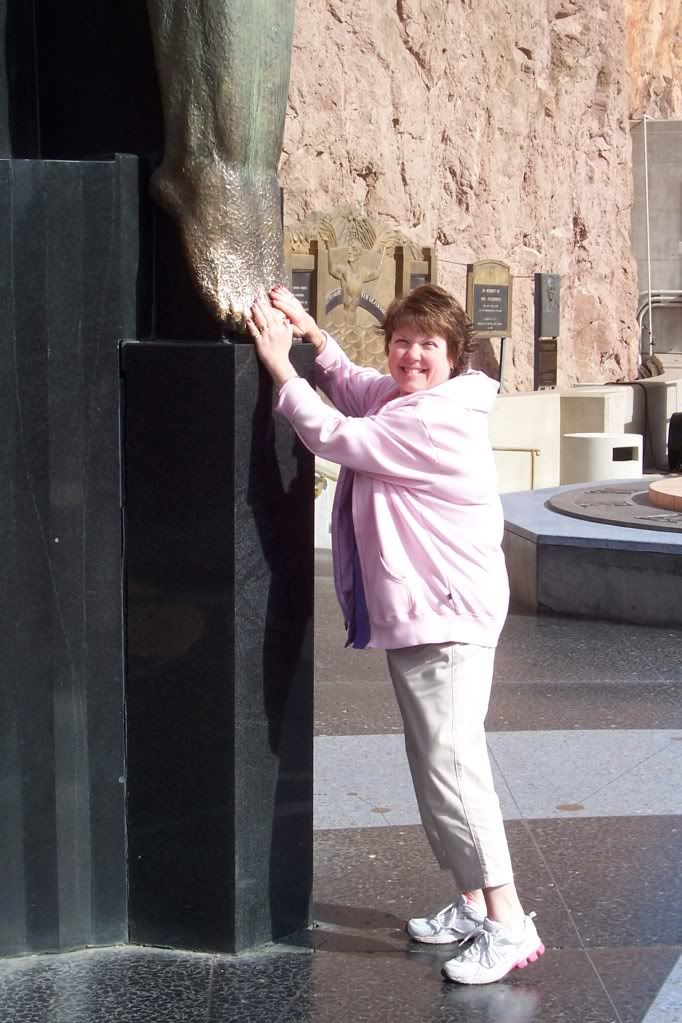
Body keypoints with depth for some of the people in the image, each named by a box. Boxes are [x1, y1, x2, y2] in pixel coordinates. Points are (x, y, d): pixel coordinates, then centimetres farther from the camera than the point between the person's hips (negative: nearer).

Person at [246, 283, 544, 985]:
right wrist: (313, 335, 13)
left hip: (448, 618, -11)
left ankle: (507, 924, -9)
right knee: (434, 762, 15)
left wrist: (281, 367, -13)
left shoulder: (434, 422, -21)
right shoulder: (402, 397, 10)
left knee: (450, 762, -13)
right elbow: (355, 389, 28)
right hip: (416, 613, 11)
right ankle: (471, 903, 25)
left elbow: (335, 435, -21)